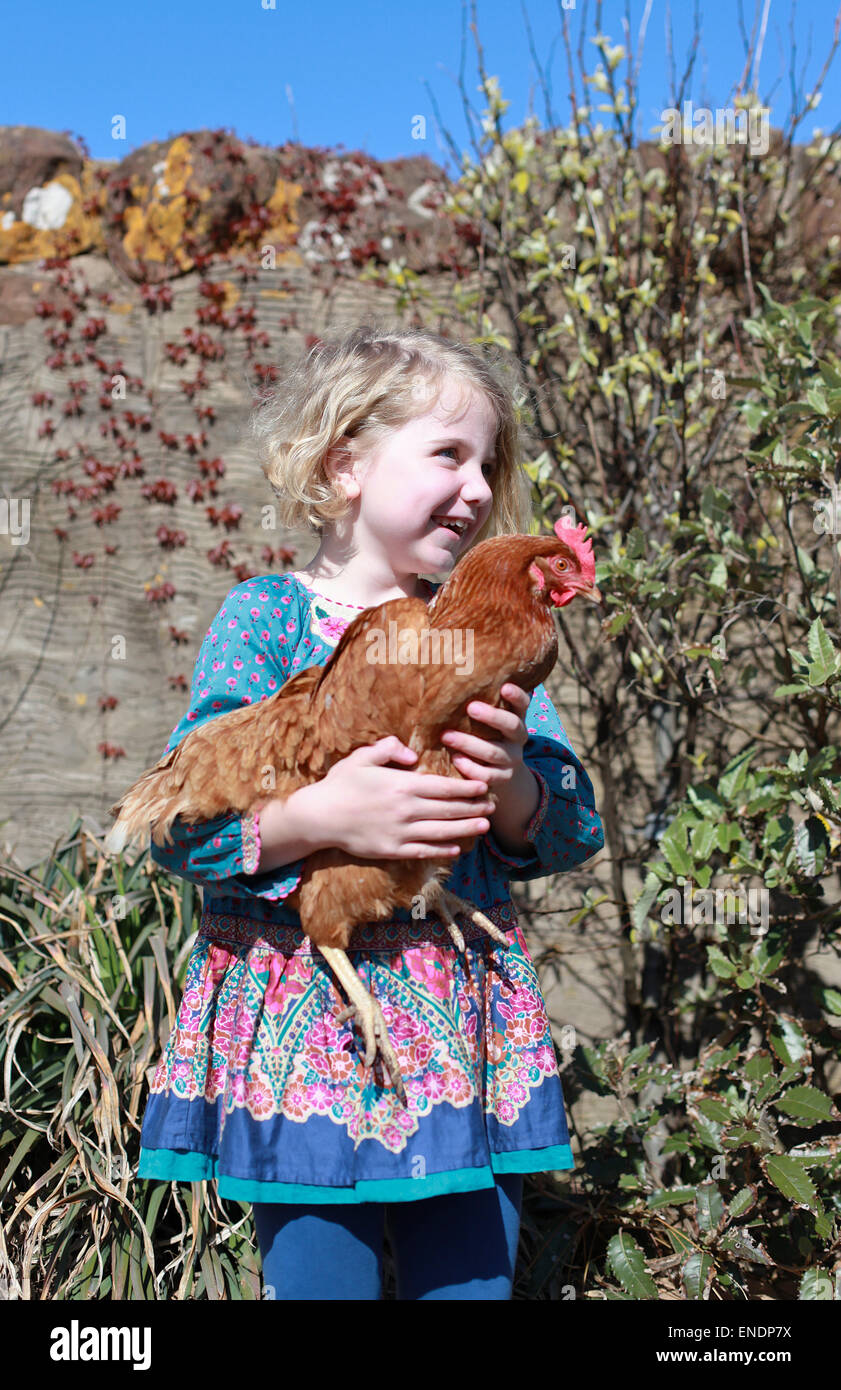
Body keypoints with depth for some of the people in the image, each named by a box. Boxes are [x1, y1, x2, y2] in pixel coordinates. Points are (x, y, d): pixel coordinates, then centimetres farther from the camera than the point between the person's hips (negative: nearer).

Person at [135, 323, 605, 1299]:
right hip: (306, 1029, -4)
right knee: (318, 1275, 6)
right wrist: (320, 816, -25)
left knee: (474, 1277, 13)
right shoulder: (266, 617, -4)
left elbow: (577, 831, 6)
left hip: (466, 1027, 4)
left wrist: (515, 789, -15)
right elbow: (176, 823, -11)